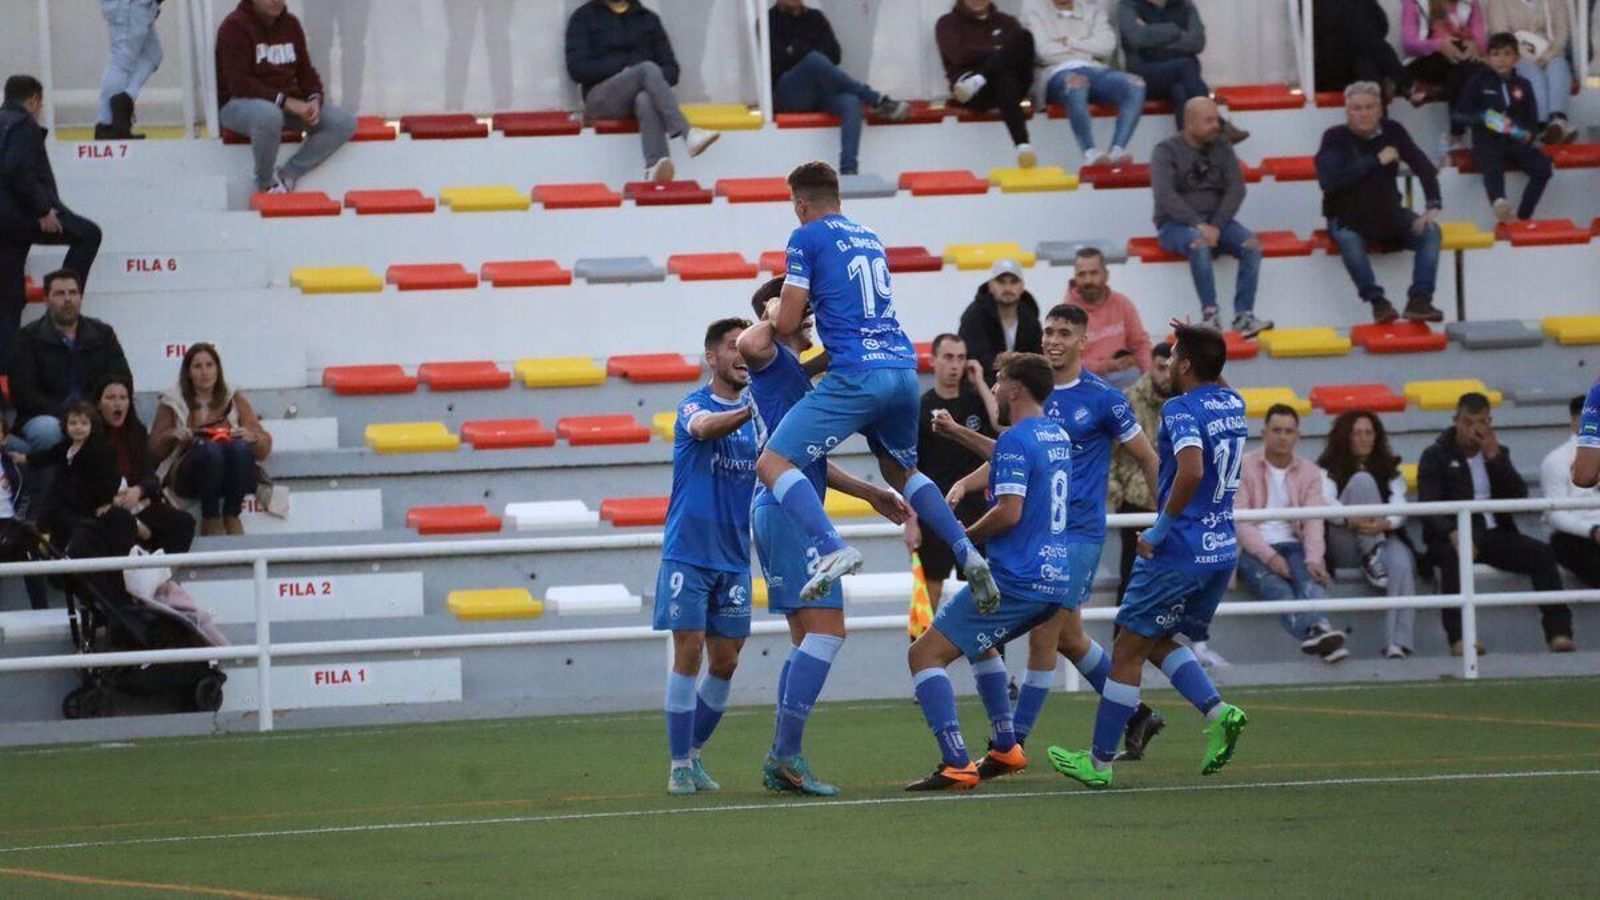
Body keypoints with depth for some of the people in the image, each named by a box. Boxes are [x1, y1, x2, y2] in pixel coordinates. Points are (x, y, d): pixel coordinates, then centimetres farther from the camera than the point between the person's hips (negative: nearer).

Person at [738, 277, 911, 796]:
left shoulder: (793, 369, 24)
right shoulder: (772, 358, -6)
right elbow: (747, 344, -35)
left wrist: (870, 494, 35)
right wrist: (774, 317, -15)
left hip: (787, 513, 11)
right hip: (788, 512, -11)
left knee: (807, 638, 13)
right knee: (826, 630, -13)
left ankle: (782, 758, 12)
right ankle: (786, 754, -17)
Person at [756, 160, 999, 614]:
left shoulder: (807, 238, 1)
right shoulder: (870, 239, 23)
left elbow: (786, 324, -2)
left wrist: (771, 320, 21)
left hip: (857, 375, -7)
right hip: (904, 368, 7)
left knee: (773, 462, -7)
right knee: (902, 472, 28)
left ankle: (832, 548, -29)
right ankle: (967, 553, 11)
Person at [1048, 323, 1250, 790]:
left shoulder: (1181, 410, -15)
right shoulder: (1233, 405, 9)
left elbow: (1192, 470, -32)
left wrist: (1163, 527, -22)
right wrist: (1200, 342, 26)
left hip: (1179, 553, -8)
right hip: (1223, 550, 8)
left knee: (1128, 651, 2)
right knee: (1159, 642, 21)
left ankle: (1099, 762, 6)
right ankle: (1217, 711, -1)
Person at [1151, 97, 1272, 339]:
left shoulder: (1222, 147, 10)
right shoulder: (1166, 151, -3)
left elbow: (1236, 189, 1)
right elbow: (1165, 195, -16)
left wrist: (1217, 226, -14)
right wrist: (1199, 225, -26)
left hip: (1216, 220, 4)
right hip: (1176, 223, -4)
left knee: (1251, 244, -24)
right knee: (1199, 241, -38)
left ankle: (1243, 316, -27)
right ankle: (1211, 315, -37)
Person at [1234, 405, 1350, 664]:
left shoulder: (1310, 472, 15)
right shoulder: (1243, 467, 6)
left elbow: (1314, 522, 0)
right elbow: (1240, 522, -5)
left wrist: (1314, 559, -20)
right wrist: (1269, 557, -19)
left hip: (1293, 545, 3)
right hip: (1253, 548, -3)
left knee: (1310, 578, -33)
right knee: (1277, 588, -34)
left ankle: (1320, 631, -62)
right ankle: (1313, 630, -62)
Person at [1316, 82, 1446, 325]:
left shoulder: (1392, 131, 1)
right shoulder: (1335, 138, -9)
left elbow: (1424, 167, -4)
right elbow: (1329, 181, -24)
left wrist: (1433, 206, -22)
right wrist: (1376, 160, -23)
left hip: (1388, 214, 4)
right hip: (1346, 217, -4)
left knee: (1431, 231, -21)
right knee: (1349, 240, -37)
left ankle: (1419, 301, -29)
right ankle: (1376, 301, -29)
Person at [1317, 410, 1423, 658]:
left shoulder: (1390, 469, 23)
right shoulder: (1329, 469, 17)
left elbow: (1399, 507, 4)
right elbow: (1326, 504, -5)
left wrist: (1386, 522, -24)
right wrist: (1351, 520, -30)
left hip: (1384, 536, 2)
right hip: (1344, 545, -2)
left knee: (1402, 564, -36)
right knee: (1362, 480, -22)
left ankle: (1397, 646, -48)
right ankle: (1371, 559, -32)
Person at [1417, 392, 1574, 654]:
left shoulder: (1498, 453, 18)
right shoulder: (1435, 456, 5)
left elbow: (1519, 496, 4)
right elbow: (1428, 505, -9)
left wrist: (1495, 458, -6)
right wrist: (1453, 534, -29)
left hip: (1495, 533, 4)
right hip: (1453, 536, -4)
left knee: (1543, 553, -20)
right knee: (1453, 556, -39)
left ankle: (1558, 632, -27)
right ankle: (1458, 638, -43)